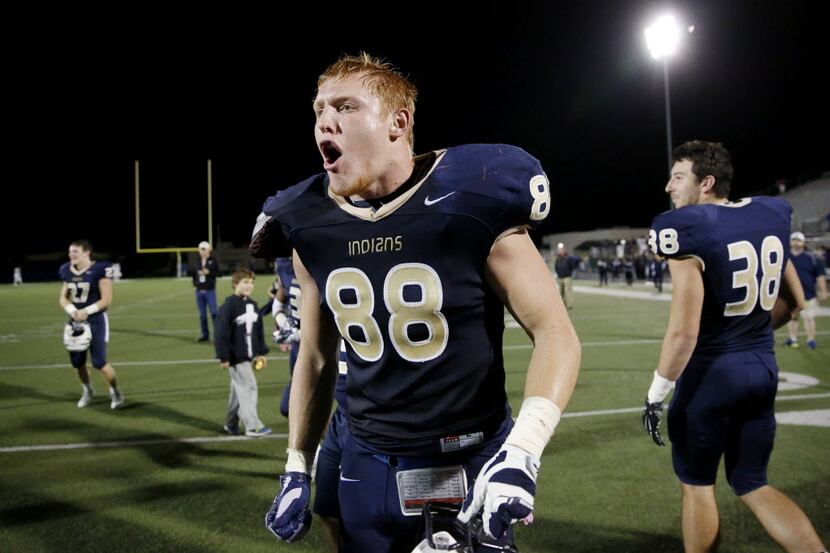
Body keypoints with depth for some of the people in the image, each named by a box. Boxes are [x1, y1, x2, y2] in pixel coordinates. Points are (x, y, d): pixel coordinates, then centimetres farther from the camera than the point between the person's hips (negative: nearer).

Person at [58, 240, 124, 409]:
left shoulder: (99, 271, -14)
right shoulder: (68, 271, 4)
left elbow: (107, 300, -14)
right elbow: (63, 298, 9)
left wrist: (87, 311, -21)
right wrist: (72, 311, -10)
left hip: (96, 321, -6)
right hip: (76, 321, 6)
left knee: (99, 362, -7)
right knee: (77, 361, 11)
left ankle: (115, 391, 16)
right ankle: (88, 391, 37)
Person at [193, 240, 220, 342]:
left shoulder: (213, 260, -3)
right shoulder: (197, 261, 10)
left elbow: (218, 273, -6)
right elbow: (194, 273, 17)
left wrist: (209, 272, -19)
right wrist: (195, 283, 2)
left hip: (210, 290, -5)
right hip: (199, 291, 5)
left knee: (214, 312, -5)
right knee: (202, 314, 9)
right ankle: (205, 335, 16)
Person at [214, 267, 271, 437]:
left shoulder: (252, 305, 9)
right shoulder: (229, 305, -15)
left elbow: (259, 331, 15)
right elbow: (220, 332, -16)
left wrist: (261, 352, 13)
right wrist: (223, 357, -18)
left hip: (248, 355, 8)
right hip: (236, 356, -8)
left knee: (239, 389, 15)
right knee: (249, 388, -8)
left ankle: (231, 424, 27)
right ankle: (252, 426, -3)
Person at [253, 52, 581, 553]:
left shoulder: (468, 202, -16)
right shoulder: (312, 228, -1)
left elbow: (555, 332, -14)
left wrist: (520, 453, -26)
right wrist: (296, 472, 11)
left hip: (470, 468, -4)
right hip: (368, 469, 4)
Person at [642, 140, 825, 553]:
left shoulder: (686, 229, -18)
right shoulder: (771, 215, 5)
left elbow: (684, 332, -21)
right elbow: (793, 302, 13)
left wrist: (656, 395, -11)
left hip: (712, 374, -7)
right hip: (763, 367, 7)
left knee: (697, 485, 13)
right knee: (751, 484, 19)